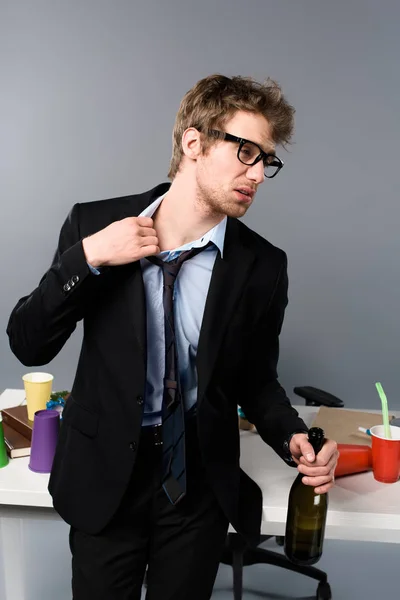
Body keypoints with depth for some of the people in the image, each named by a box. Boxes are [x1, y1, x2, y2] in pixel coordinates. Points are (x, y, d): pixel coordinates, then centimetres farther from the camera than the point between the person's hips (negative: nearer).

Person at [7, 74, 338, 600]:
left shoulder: (263, 266, -10)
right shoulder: (94, 223, -11)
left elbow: (256, 379, 2)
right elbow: (27, 345, -9)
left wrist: (293, 438, -17)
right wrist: (86, 258, -22)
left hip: (200, 491, 1)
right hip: (104, 482, 0)